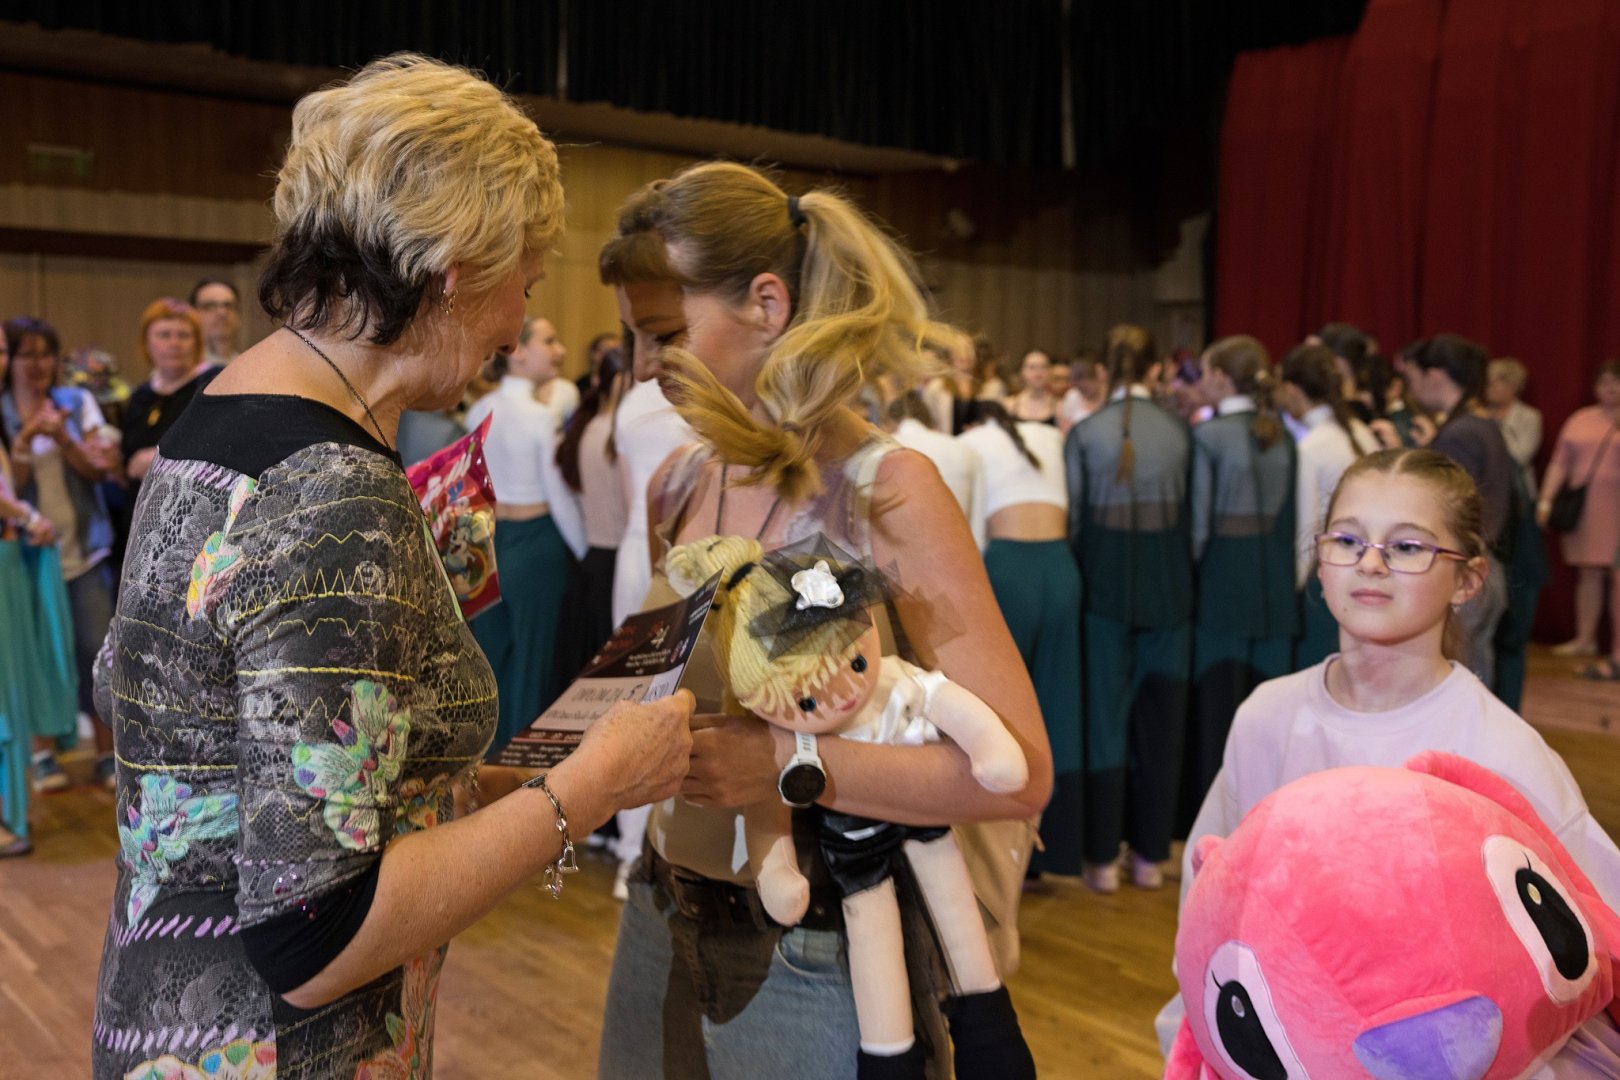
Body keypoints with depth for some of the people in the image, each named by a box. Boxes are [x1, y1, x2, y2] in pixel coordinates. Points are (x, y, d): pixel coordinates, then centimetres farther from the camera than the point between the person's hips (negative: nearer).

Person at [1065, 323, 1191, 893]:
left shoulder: (1083, 432, -4)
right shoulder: (1178, 429, -1)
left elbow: (1074, 518, -4)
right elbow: (1190, 510, -1)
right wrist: (1180, 569, 10)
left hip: (1105, 576, -1)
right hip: (1168, 580, 1)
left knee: (1106, 711, 6)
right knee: (1160, 714, 10)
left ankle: (1103, 858, 9)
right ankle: (1150, 854, 18)